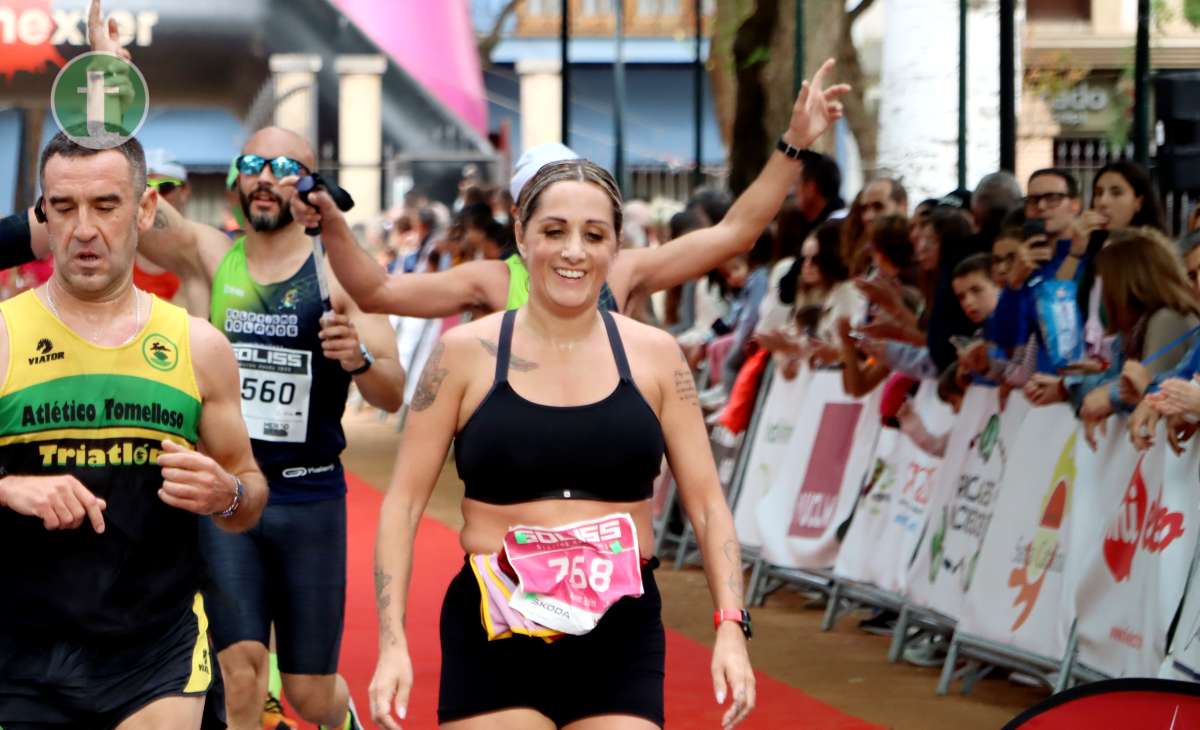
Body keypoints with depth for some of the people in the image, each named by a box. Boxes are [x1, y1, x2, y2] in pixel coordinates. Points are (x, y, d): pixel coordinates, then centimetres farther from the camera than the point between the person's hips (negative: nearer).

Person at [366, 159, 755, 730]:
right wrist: (392, 644, -7)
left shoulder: (653, 356, 5)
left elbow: (707, 502, 7)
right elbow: (403, 502, 2)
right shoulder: (467, 353, 1)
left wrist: (731, 627, -6)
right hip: (493, 639, -1)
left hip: (621, 640, 1)